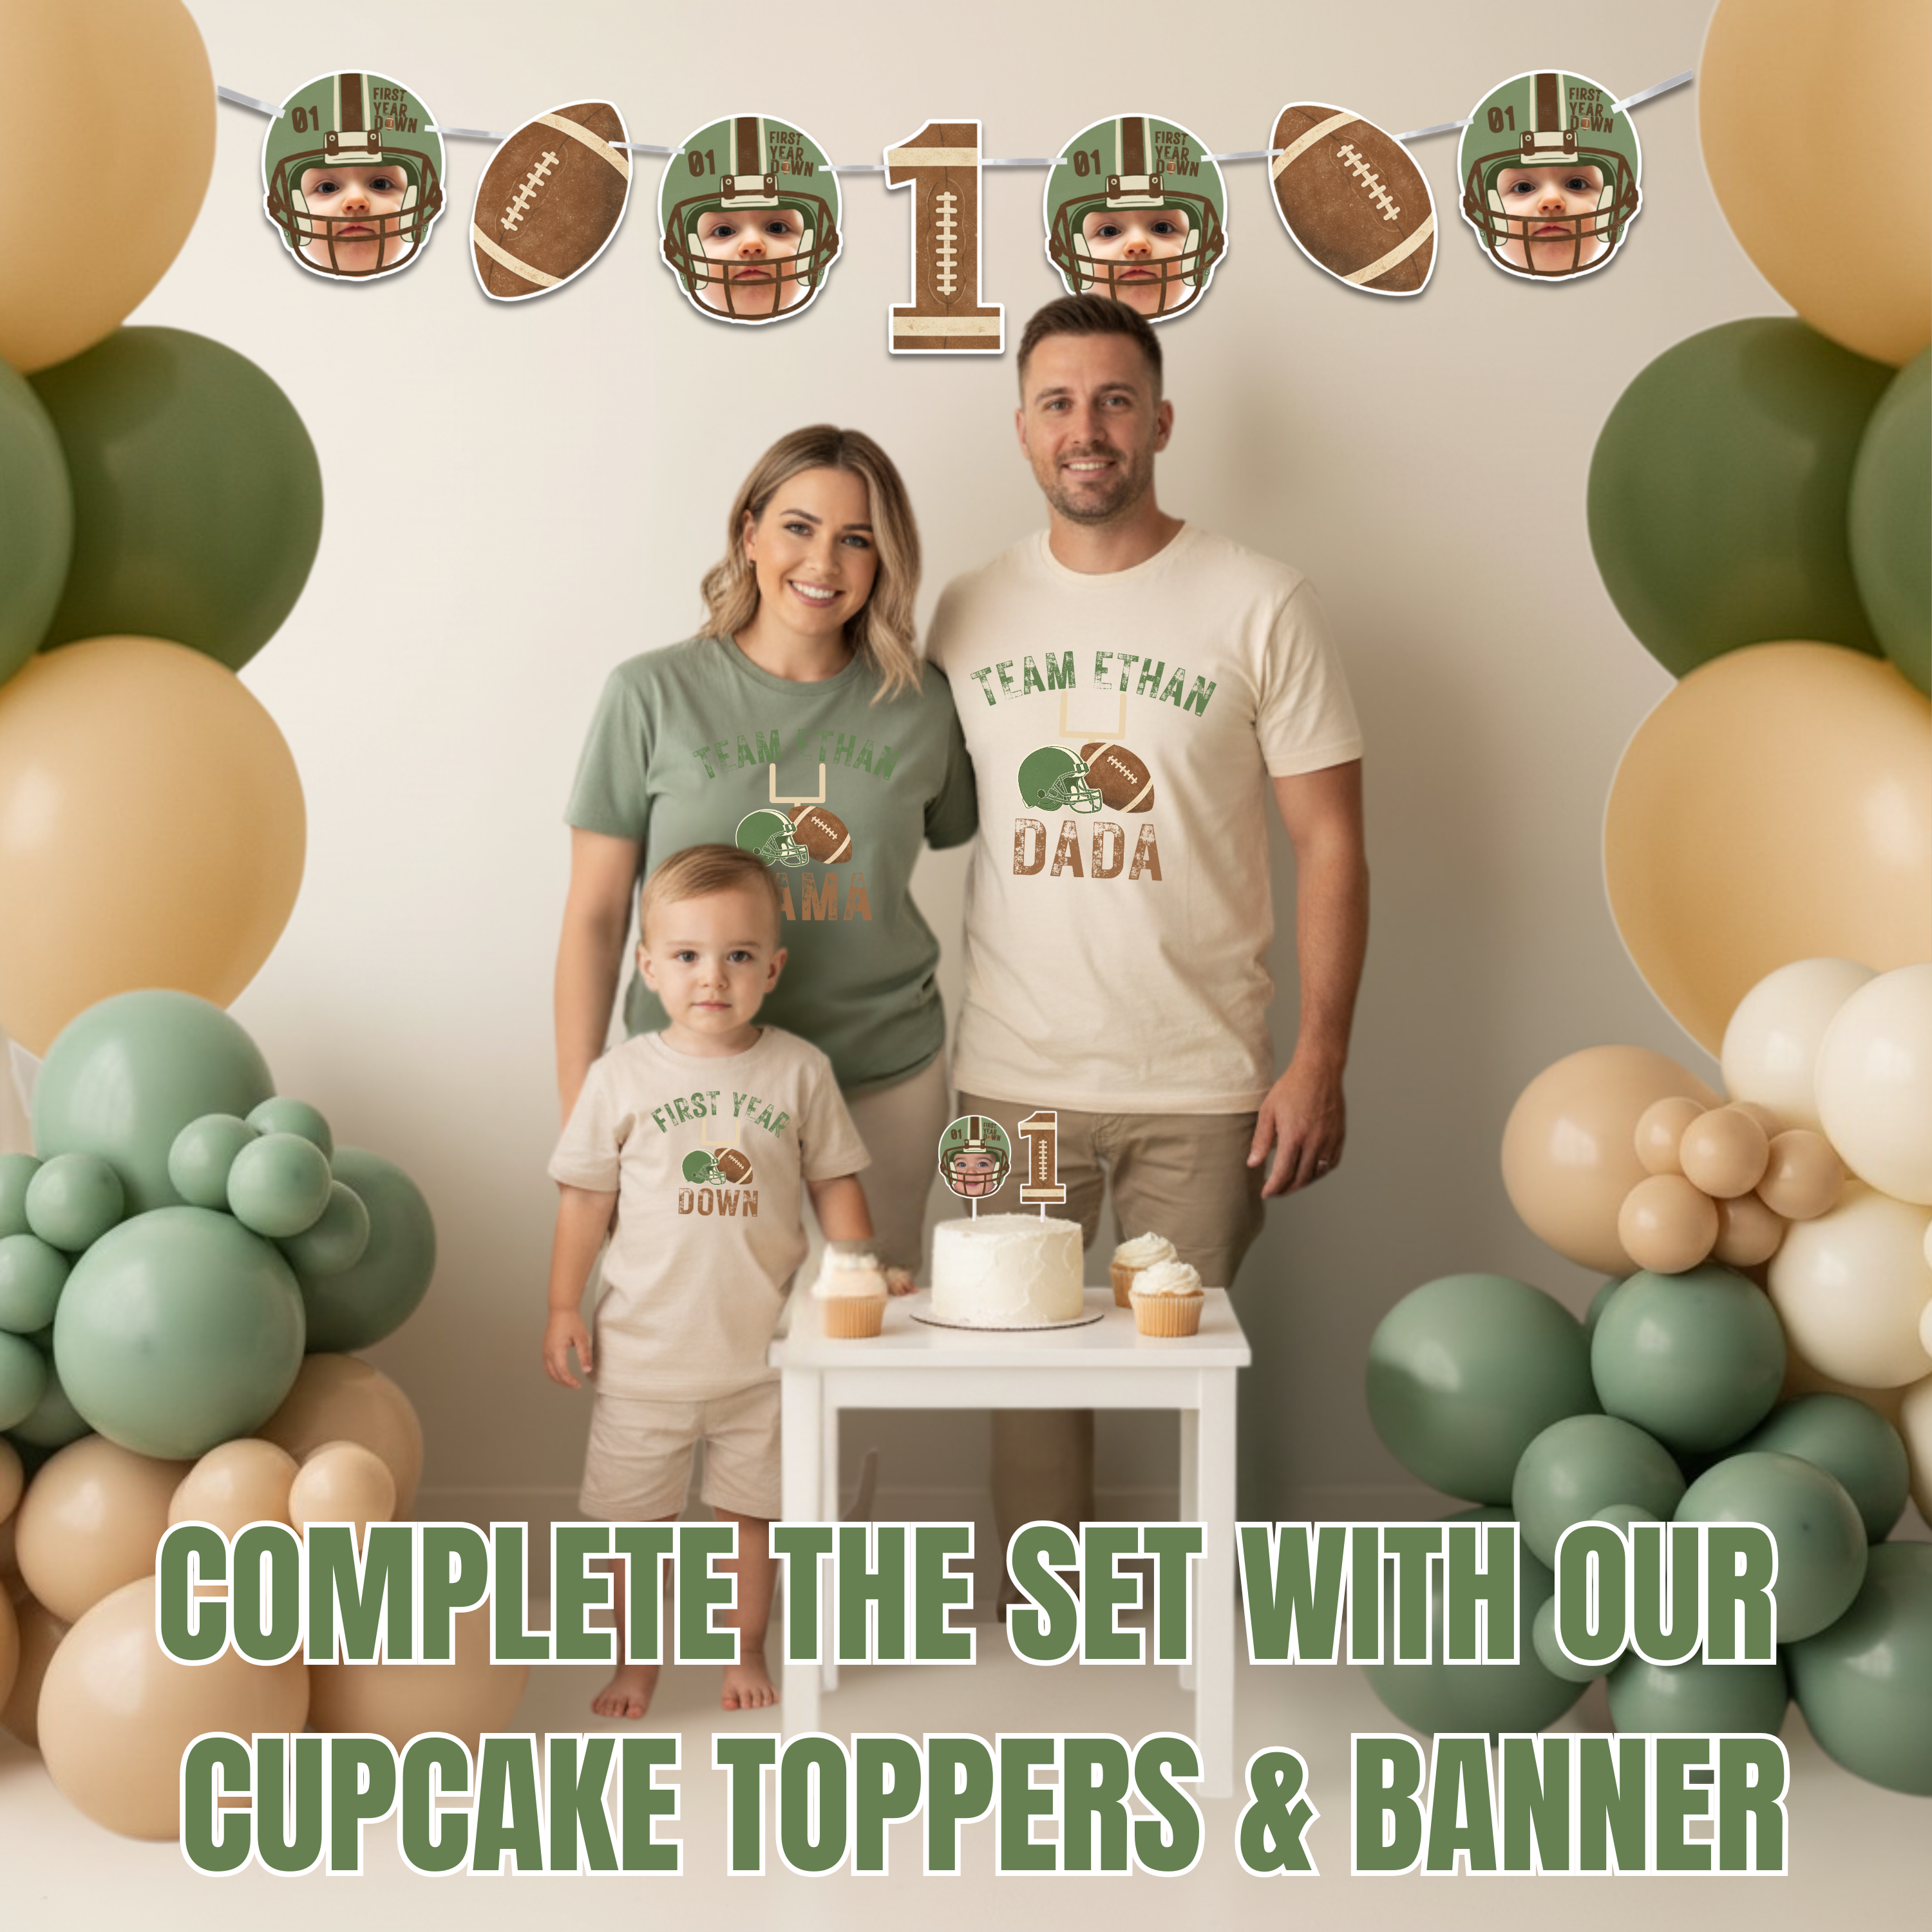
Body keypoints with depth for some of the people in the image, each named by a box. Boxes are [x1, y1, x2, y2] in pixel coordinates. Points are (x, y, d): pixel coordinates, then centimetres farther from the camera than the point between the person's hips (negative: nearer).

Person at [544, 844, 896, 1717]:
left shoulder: (799, 1071, -5)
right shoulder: (622, 1078, -6)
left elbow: (833, 1183, 3)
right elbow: (585, 1198, 0)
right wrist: (562, 1307, -1)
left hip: (762, 1350, 0)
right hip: (645, 1351, 0)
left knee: (754, 1509, 14)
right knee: (633, 1516, 11)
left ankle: (747, 1653, 33)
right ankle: (634, 1661, 30)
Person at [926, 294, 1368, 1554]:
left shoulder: (1259, 605, -2)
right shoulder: (970, 612, 7)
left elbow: (1331, 843, -2)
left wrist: (1321, 1062, -9)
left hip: (1203, 1084, -2)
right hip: (1012, 1077, 2)